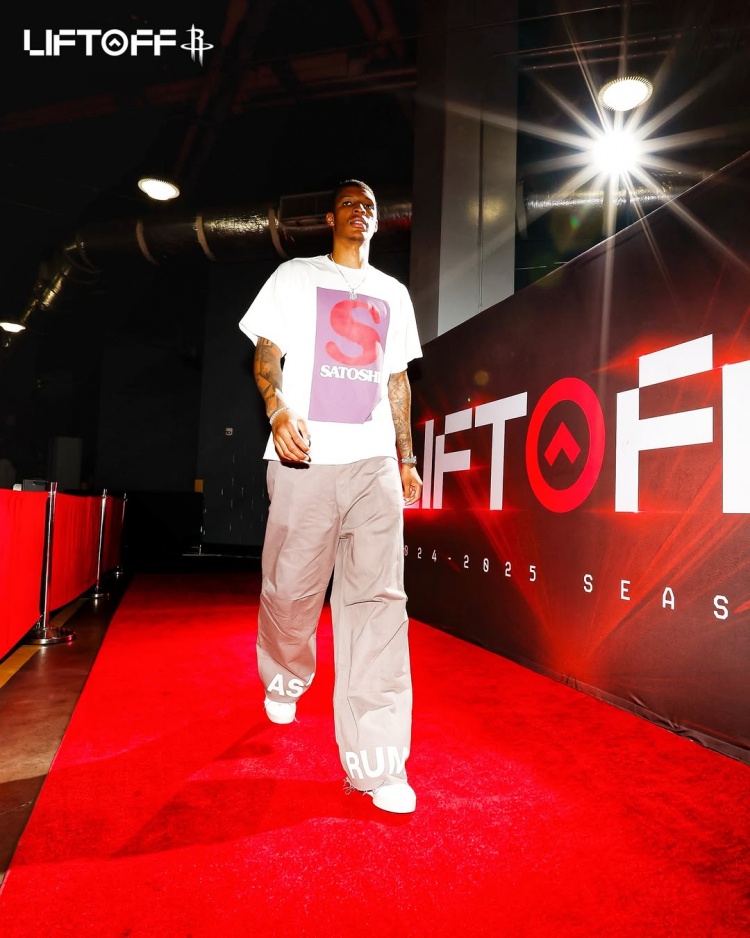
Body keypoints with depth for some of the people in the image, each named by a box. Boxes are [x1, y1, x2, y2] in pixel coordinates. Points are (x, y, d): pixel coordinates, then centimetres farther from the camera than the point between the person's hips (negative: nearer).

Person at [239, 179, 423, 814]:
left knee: (378, 600, -7)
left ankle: (377, 763, -3)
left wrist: (405, 457, 14)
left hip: (375, 463, 2)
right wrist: (279, 409, -18)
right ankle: (285, 680, 37)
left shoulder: (394, 294, 22)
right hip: (304, 459, -1)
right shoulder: (297, 277, 14)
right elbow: (267, 352, 4)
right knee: (291, 590, 4)